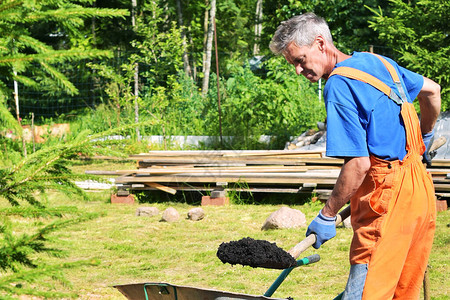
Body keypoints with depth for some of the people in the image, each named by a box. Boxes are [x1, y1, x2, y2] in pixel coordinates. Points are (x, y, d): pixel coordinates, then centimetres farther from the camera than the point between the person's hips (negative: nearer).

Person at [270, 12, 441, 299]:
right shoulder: (376, 61, 14)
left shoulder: (339, 85, -13)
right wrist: (425, 136, 45)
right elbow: (432, 89, 30)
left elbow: (359, 164, -18)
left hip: (387, 196, -9)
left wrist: (327, 216, -10)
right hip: (421, 189, 9)